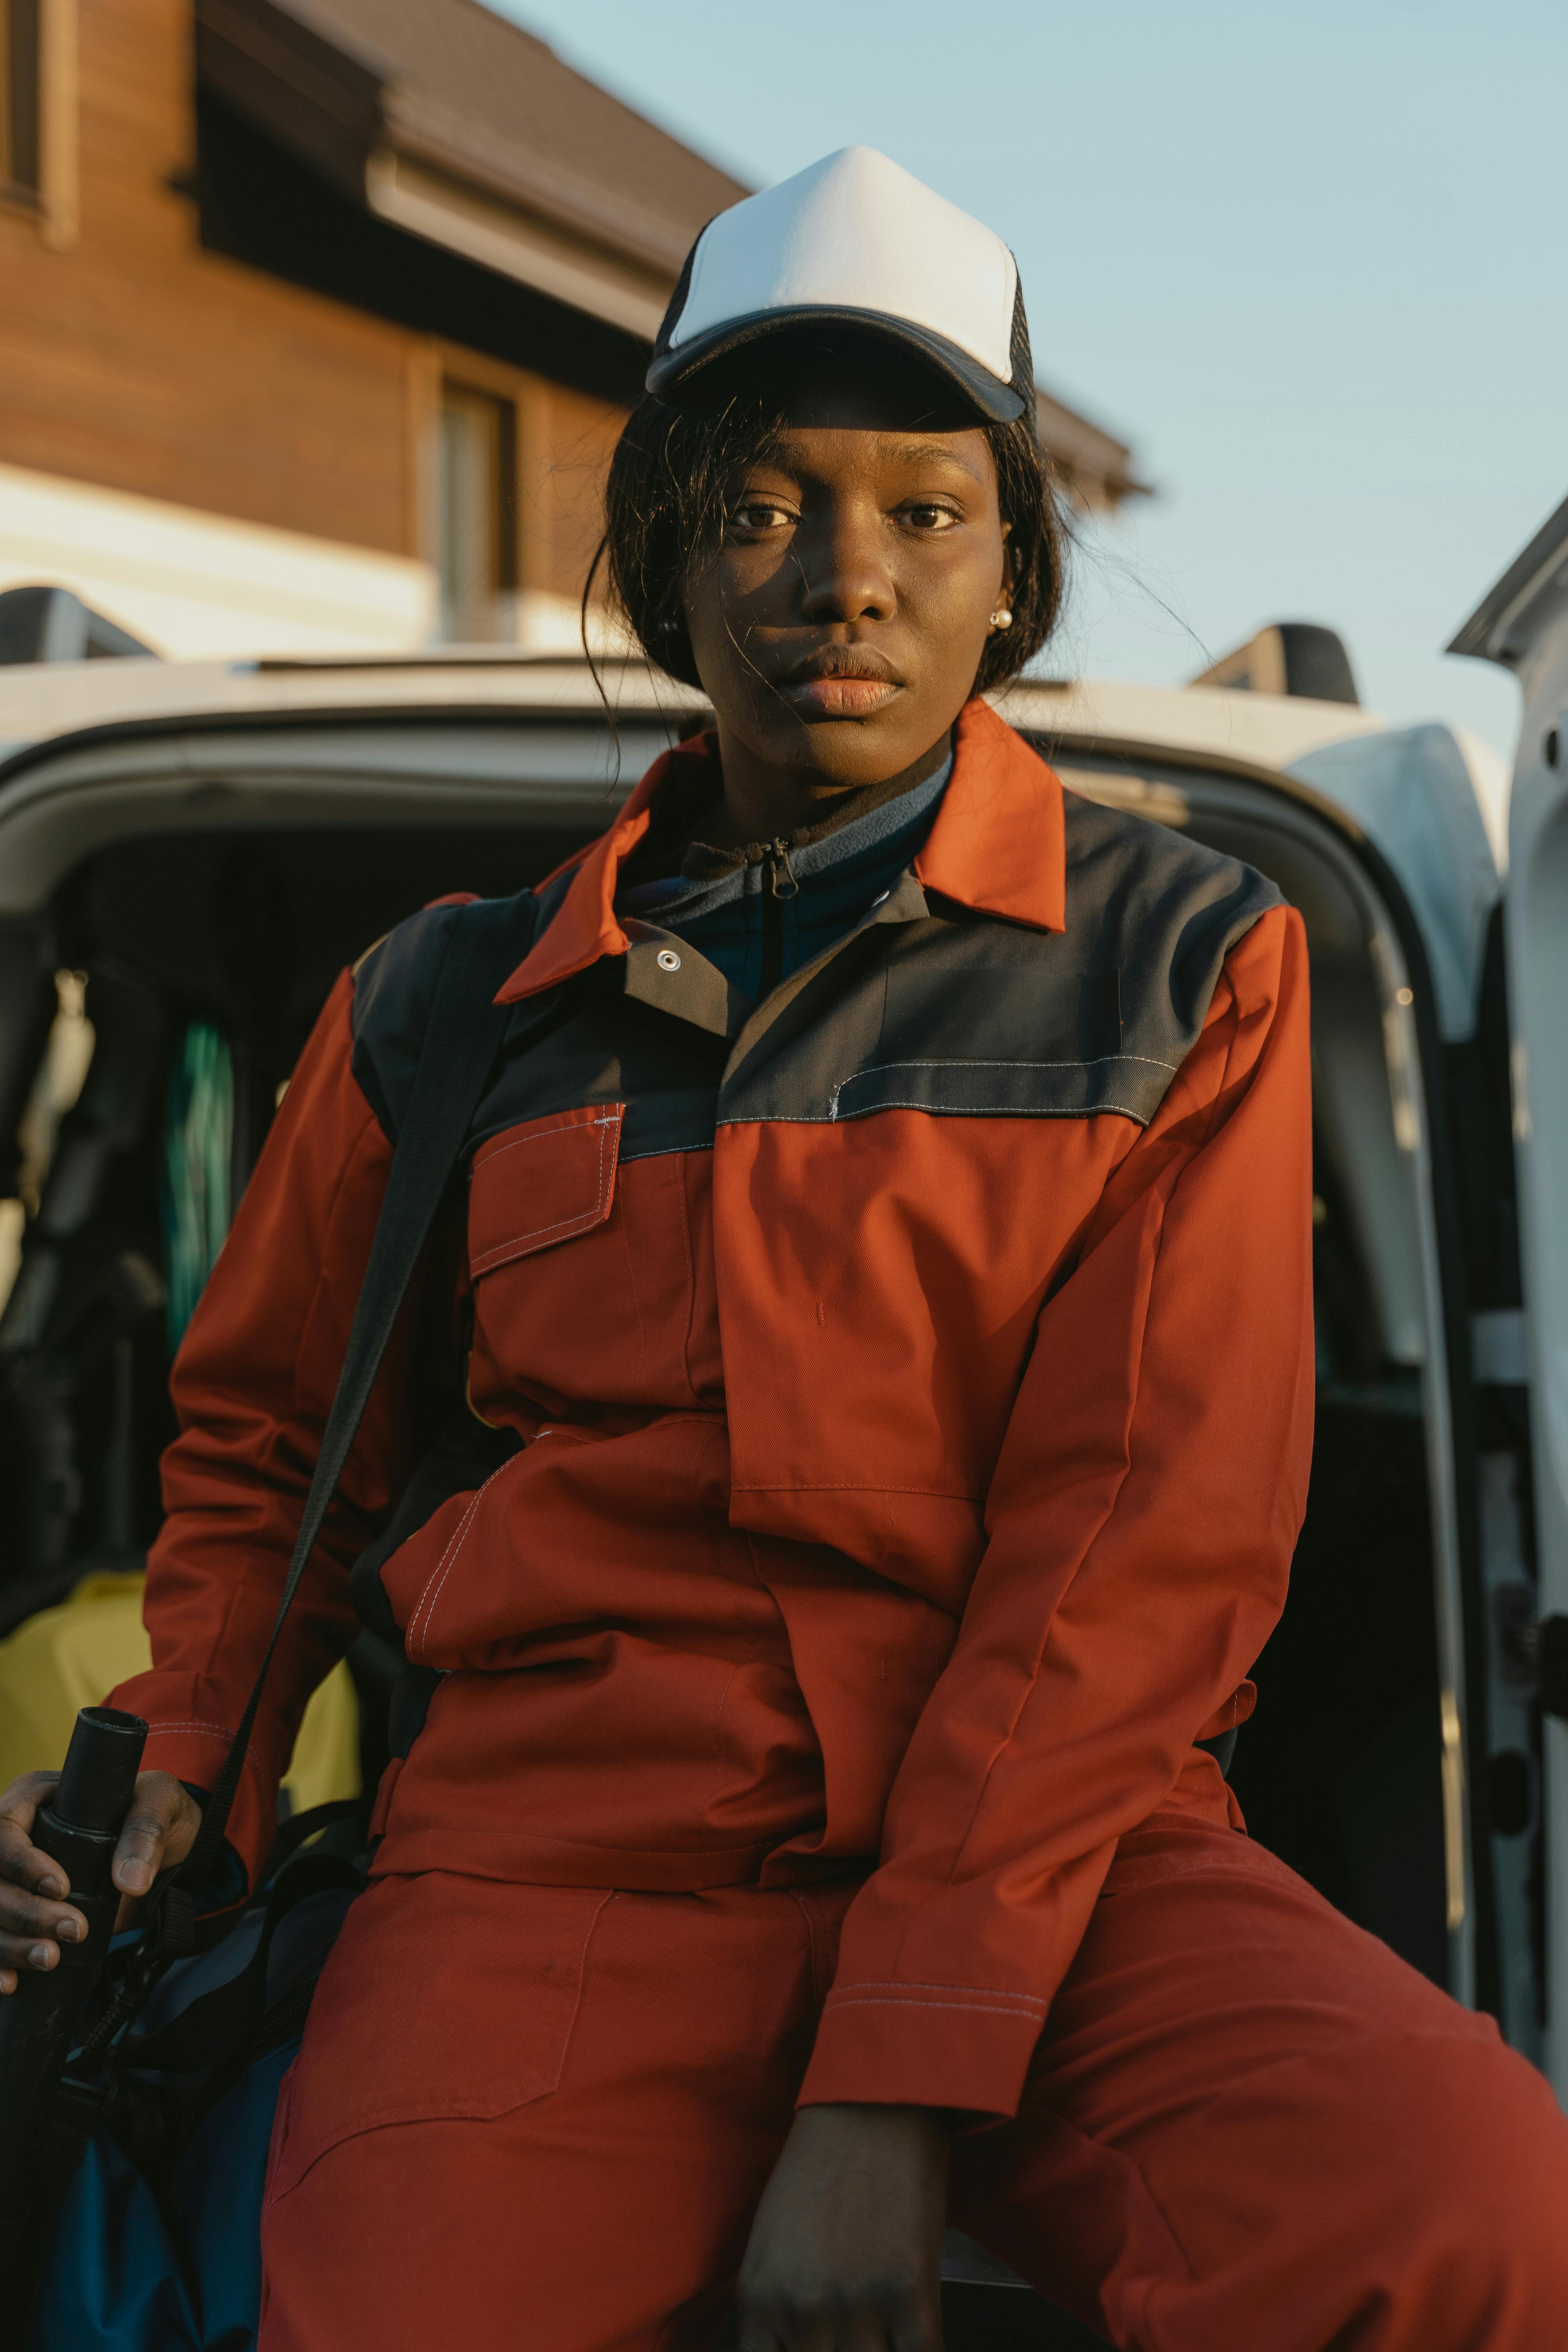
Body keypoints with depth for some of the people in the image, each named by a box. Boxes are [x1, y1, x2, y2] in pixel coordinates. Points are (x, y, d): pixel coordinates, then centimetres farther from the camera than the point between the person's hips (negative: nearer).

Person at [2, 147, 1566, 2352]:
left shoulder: (1188, 966, 4)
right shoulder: (450, 1008, 11)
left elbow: (1144, 1545, -5)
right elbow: (267, 1451, 24)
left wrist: (896, 2085, -13)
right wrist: (182, 1765, 4)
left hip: (1051, 1843, 0)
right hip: (563, 1855, 1)